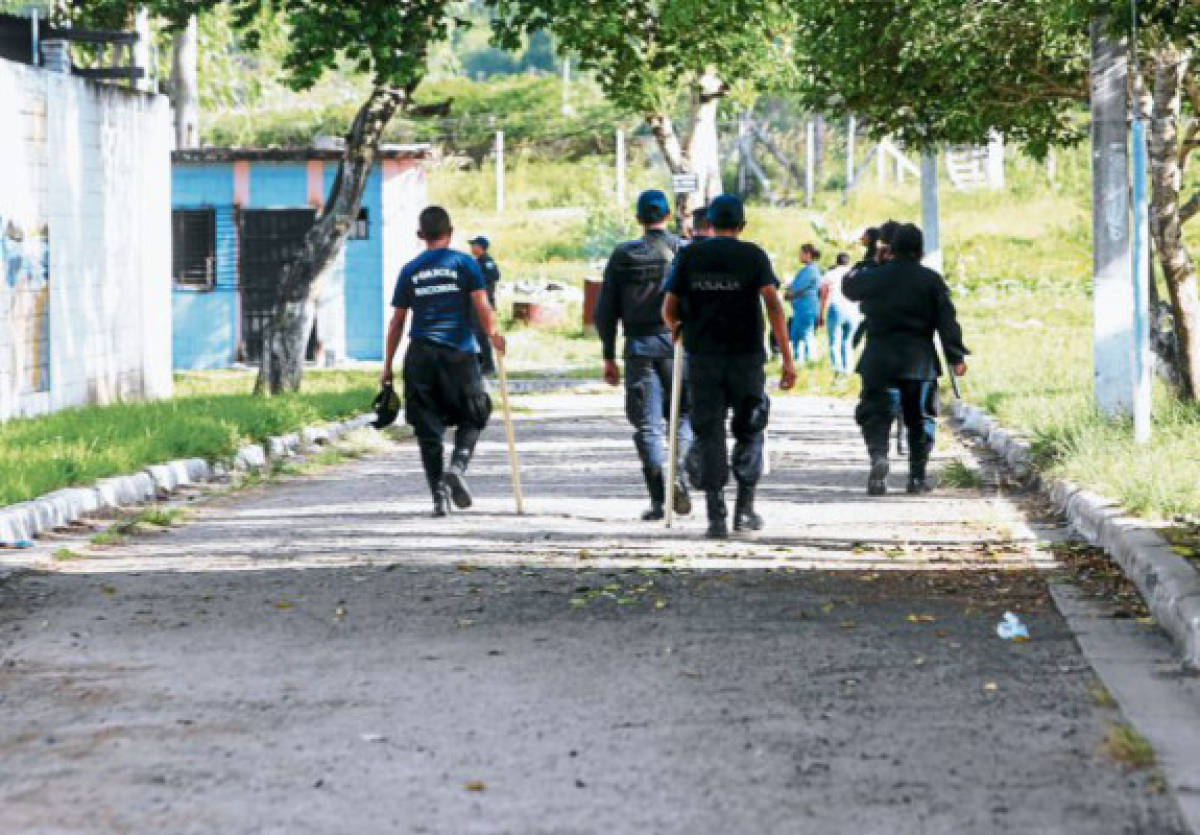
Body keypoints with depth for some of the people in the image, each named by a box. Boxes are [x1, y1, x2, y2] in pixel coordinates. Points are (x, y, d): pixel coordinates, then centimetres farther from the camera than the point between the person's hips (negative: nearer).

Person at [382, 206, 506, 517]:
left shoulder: (410, 271, 9)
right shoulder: (464, 264, 3)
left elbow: (397, 321, 10)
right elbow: (482, 306, -8)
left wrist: (388, 365, 14)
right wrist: (494, 336, 1)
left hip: (421, 355, 2)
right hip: (460, 353, -2)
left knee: (428, 429, 5)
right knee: (471, 419, 12)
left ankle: (439, 494, -2)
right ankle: (457, 466, -14)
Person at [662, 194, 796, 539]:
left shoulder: (688, 256, 5)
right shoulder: (753, 256, 0)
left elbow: (668, 310, 4)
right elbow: (773, 306, -9)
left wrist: (679, 331, 26)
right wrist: (787, 359, -9)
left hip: (702, 356, 1)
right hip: (746, 356, -1)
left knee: (709, 434, 3)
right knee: (749, 432, 15)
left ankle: (715, 515, -5)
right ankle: (744, 508, 13)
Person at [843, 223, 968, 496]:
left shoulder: (873, 277, 3)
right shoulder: (932, 281, 0)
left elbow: (848, 287, 24)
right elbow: (947, 321, -4)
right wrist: (956, 356, -1)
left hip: (878, 358, 0)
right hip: (919, 360, 0)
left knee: (875, 413, 4)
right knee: (921, 418, 11)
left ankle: (878, 456, -24)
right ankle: (917, 476, 10)